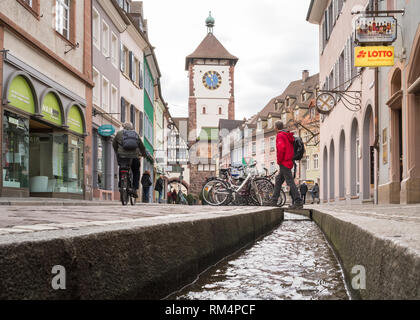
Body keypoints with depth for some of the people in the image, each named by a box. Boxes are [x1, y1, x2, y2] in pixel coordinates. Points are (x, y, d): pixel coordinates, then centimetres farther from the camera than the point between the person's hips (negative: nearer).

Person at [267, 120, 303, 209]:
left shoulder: (280, 135, -11)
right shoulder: (288, 136, 17)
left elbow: (281, 148, -25)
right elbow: (291, 148, 22)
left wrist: (279, 160, -15)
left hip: (284, 163, -10)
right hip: (289, 162, 10)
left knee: (290, 182, -12)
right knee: (278, 180, 17)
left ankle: (298, 202, -15)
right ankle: (274, 201, 21)